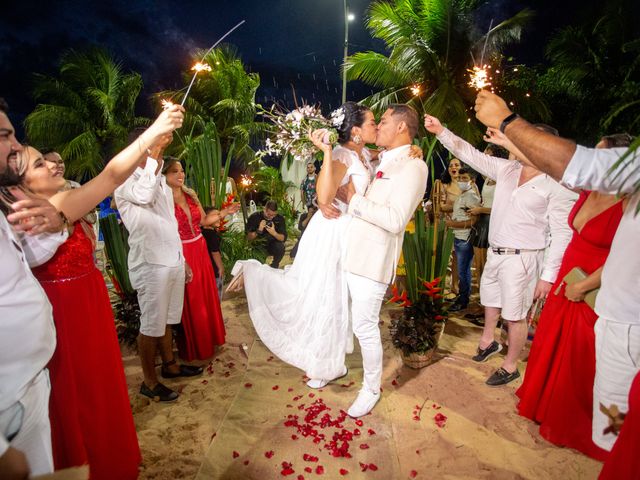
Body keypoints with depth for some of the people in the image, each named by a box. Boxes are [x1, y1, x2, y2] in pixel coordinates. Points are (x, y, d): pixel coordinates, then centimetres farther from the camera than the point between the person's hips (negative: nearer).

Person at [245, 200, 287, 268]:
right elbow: (248, 238, -14)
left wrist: (274, 233, -32)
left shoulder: (280, 218, -8)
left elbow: (283, 238, -12)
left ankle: (274, 267, -2)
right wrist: (258, 231, -32)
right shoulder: (254, 217, -13)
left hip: (272, 246, 1)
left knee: (280, 247, -30)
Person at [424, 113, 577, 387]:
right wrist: (441, 132, -12)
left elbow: (562, 234, -13)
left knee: (515, 316, 7)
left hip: (521, 259, -6)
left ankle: (510, 367, 27)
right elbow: (470, 154, 0)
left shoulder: (557, 188, -13)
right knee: (490, 302, 24)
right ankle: (488, 342, 49)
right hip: (495, 252, 6)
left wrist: (548, 275, -16)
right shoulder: (507, 169, 3)